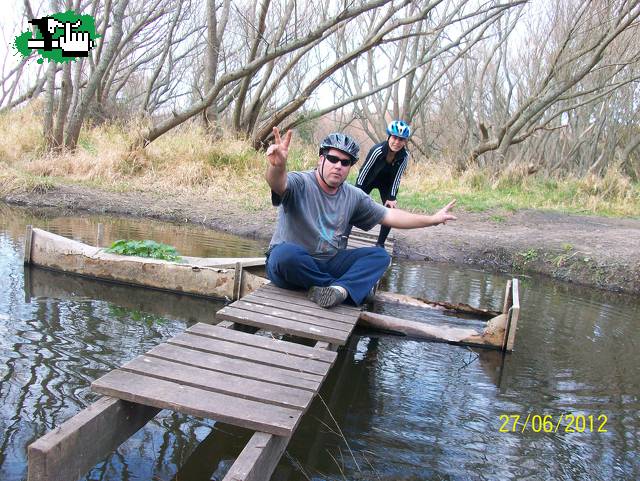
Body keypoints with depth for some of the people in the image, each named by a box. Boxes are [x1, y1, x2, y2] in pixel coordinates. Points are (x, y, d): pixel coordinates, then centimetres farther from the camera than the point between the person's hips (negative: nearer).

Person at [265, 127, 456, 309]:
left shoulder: (354, 196, 7)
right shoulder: (300, 183, -12)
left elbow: (389, 216, 11)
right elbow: (279, 184, -35)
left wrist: (432, 219, 7)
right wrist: (277, 166, -59)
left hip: (329, 264, 5)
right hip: (290, 265, -5)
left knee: (380, 255, -9)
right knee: (286, 253, -39)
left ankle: (339, 289, -35)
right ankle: (348, 286, -20)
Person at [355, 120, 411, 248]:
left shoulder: (404, 156, -26)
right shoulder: (378, 150, -35)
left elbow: (397, 177, -16)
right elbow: (365, 170, -26)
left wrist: (391, 198, -17)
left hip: (386, 182, 3)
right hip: (368, 179, -2)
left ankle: (380, 243, 8)